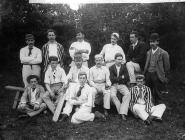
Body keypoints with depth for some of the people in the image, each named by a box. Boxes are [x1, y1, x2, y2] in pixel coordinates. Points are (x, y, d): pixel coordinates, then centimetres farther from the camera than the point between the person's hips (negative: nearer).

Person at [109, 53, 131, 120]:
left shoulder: (124, 67, 10)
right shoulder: (111, 68, 4)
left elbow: (127, 79, 2)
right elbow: (112, 79, -7)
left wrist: (117, 79, -5)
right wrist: (121, 77, -10)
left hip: (122, 85, 1)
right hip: (114, 85, -1)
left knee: (128, 94, -28)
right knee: (112, 95, -31)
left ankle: (123, 113, -27)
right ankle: (122, 111, -18)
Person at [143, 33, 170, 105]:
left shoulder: (163, 53, -7)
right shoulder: (148, 52, 11)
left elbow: (167, 66, -2)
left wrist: (165, 77, 1)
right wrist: (144, 73, 13)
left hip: (157, 75, -5)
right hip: (148, 74, 5)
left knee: (157, 94, 1)